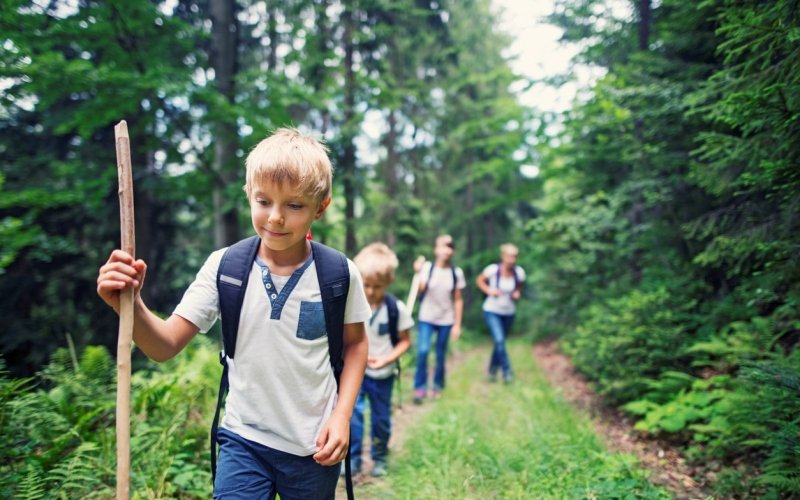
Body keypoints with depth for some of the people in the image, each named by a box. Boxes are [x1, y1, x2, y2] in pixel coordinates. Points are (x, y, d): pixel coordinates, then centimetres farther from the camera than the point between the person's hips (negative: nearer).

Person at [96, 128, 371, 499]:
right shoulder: (224, 266, -10)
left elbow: (354, 343, 4)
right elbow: (165, 346, -12)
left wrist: (342, 415, -5)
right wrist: (130, 305, -31)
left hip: (314, 448, 1)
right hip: (244, 443, 0)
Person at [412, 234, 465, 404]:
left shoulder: (456, 272, -2)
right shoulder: (427, 267, -6)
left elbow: (458, 300, 2)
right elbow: (420, 291, -13)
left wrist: (457, 325, 1)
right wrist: (418, 273, -23)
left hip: (446, 320, 1)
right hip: (426, 318, -1)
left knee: (440, 355, 7)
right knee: (423, 351, -15)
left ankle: (437, 386, 28)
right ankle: (420, 387, 0)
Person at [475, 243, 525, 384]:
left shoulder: (519, 272, -10)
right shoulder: (493, 270, -18)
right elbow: (479, 280, -1)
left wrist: (517, 293, -12)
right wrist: (489, 290, -17)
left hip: (509, 312, 4)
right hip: (492, 311, -3)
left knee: (500, 342, 14)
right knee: (499, 340, -20)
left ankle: (492, 371, 34)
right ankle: (507, 372, -8)